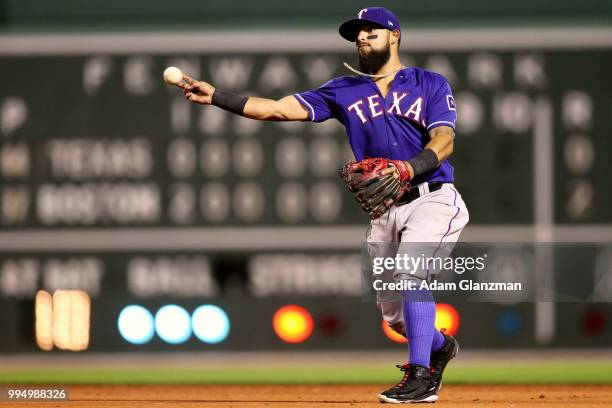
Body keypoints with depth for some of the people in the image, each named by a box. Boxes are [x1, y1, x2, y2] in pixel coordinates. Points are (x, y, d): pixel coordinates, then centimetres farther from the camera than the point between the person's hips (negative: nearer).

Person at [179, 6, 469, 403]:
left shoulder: (431, 84, 2)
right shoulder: (344, 91, 11)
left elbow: (444, 141, -12)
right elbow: (281, 109, 1)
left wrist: (407, 169, -32)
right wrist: (216, 97, -10)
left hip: (433, 197, -5)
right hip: (384, 210, 5)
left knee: (409, 269, -29)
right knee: (395, 314, 7)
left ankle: (420, 377, -25)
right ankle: (440, 345, 41)